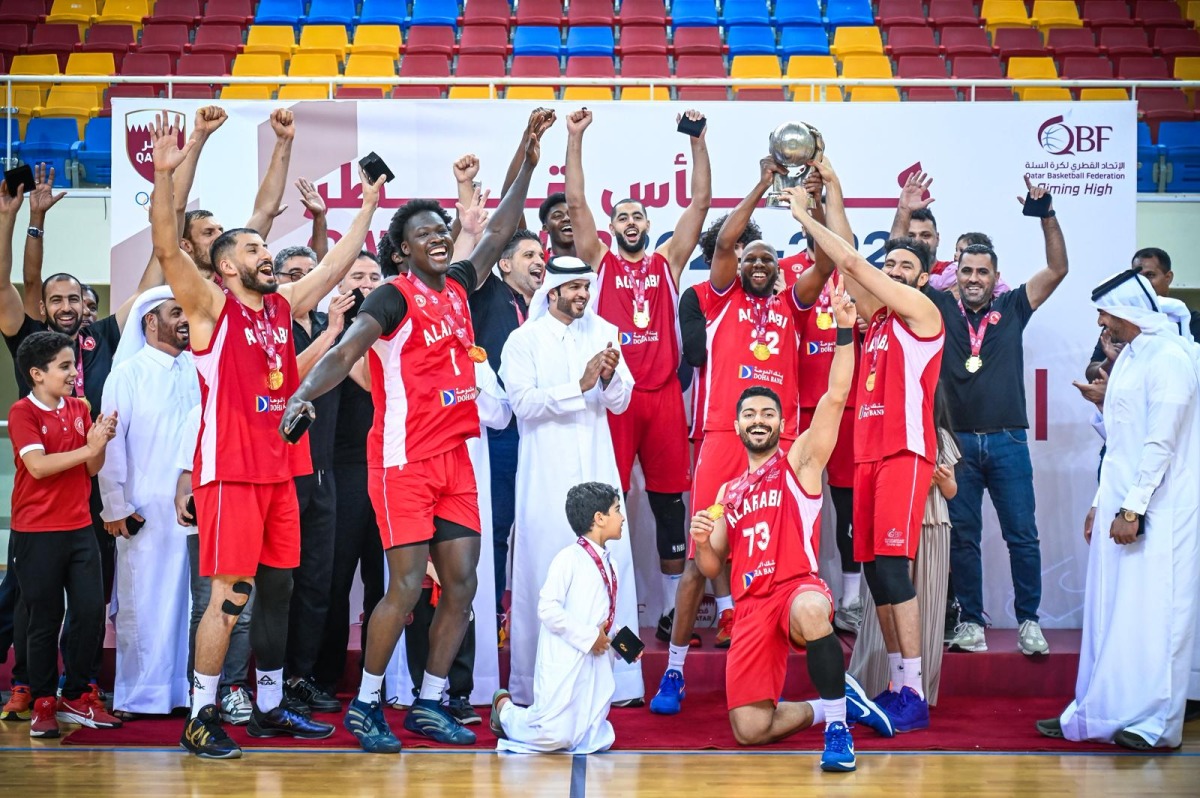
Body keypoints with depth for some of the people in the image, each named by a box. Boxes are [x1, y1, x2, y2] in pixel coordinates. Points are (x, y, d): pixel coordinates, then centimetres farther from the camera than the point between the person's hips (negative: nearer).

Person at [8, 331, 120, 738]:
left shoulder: (79, 409, 10)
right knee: (45, 620, 2)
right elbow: (38, 465, -19)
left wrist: (100, 442, -11)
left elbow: (93, 469, 8)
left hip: (79, 528, 5)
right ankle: (43, 703, 14)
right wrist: (88, 448, -20)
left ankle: (76, 697, 16)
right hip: (37, 532, -5)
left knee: (92, 613, 2)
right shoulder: (23, 412, -7)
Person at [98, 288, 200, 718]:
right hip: (146, 510, -3)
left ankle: (185, 688, 14)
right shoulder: (127, 374, 0)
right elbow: (111, 443, -2)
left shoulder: (196, 372, 9)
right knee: (144, 601, 0)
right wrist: (115, 508, -6)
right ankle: (140, 695, 10)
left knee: (191, 597, 4)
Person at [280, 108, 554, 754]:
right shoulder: (394, 297, -8)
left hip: (455, 458, 7)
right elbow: (345, 352, -21)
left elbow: (497, 235, 24)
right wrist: (302, 394, -39)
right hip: (404, 459, -7)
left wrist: (528, 162, 22)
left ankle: (428, 705, 15)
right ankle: (364, 705, 8)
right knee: (406, 588, -8)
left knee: (461, 587, 5)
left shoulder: (457, 287, 12)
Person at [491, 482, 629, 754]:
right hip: (565, 662, -8)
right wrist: (588, 637, -16)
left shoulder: (611, 566, 15)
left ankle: (534, 717, 23)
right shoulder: (569, 558, -10)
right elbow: (548, 609, -18)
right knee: (554, 737, -13)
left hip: (597, 664, 8)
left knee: (596, 741, 1)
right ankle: (505, 708, 16)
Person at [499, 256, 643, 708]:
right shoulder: (523, 340, 1)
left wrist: (611, 376, -13)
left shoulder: (603, 334, 10)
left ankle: (611, 679, 4)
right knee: (546, 573, -2)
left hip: (596, 468, 3)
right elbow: (523, 402, -11)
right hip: (546, 475, -3)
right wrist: (579, 386, -18)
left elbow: (620, 402, 8)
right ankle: (538, 685, 6)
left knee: (610, 566, -2)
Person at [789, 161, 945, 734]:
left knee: (891, 566, -14)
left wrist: (804, 215, -1)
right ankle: (897, 686, 11)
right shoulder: (877, 316, 19)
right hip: (868, 452, 8)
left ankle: (914, 697, -13)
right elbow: (847, 267, 17)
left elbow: (851, 264, -7)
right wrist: (832, 194, 15)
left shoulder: (922, 311, -3)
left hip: (905, 451, -8)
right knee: (874, 570, 5)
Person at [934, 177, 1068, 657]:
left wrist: (1046, 215, -5)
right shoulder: (940, 309, 5)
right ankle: (970, 621, 11)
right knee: (962, 536, 4)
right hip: (957, 441, 0)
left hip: (1007, 441, 0)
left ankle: (1029, 621, 7)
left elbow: (1057, 269, 4)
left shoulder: (1012, 308, 8)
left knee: (1022, 535, -1)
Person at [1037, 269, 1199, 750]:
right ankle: (1098, 714, 15)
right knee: (1108, 614, 9)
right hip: (1122, 505, 9)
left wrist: (1133, 508, -19)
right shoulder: (1129, 357, 17)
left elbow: (1161, 441, -18)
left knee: (1150, 614, -7)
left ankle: (1155, 722, -3)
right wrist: (1101, 503, 17)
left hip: (1157, 511, -9)